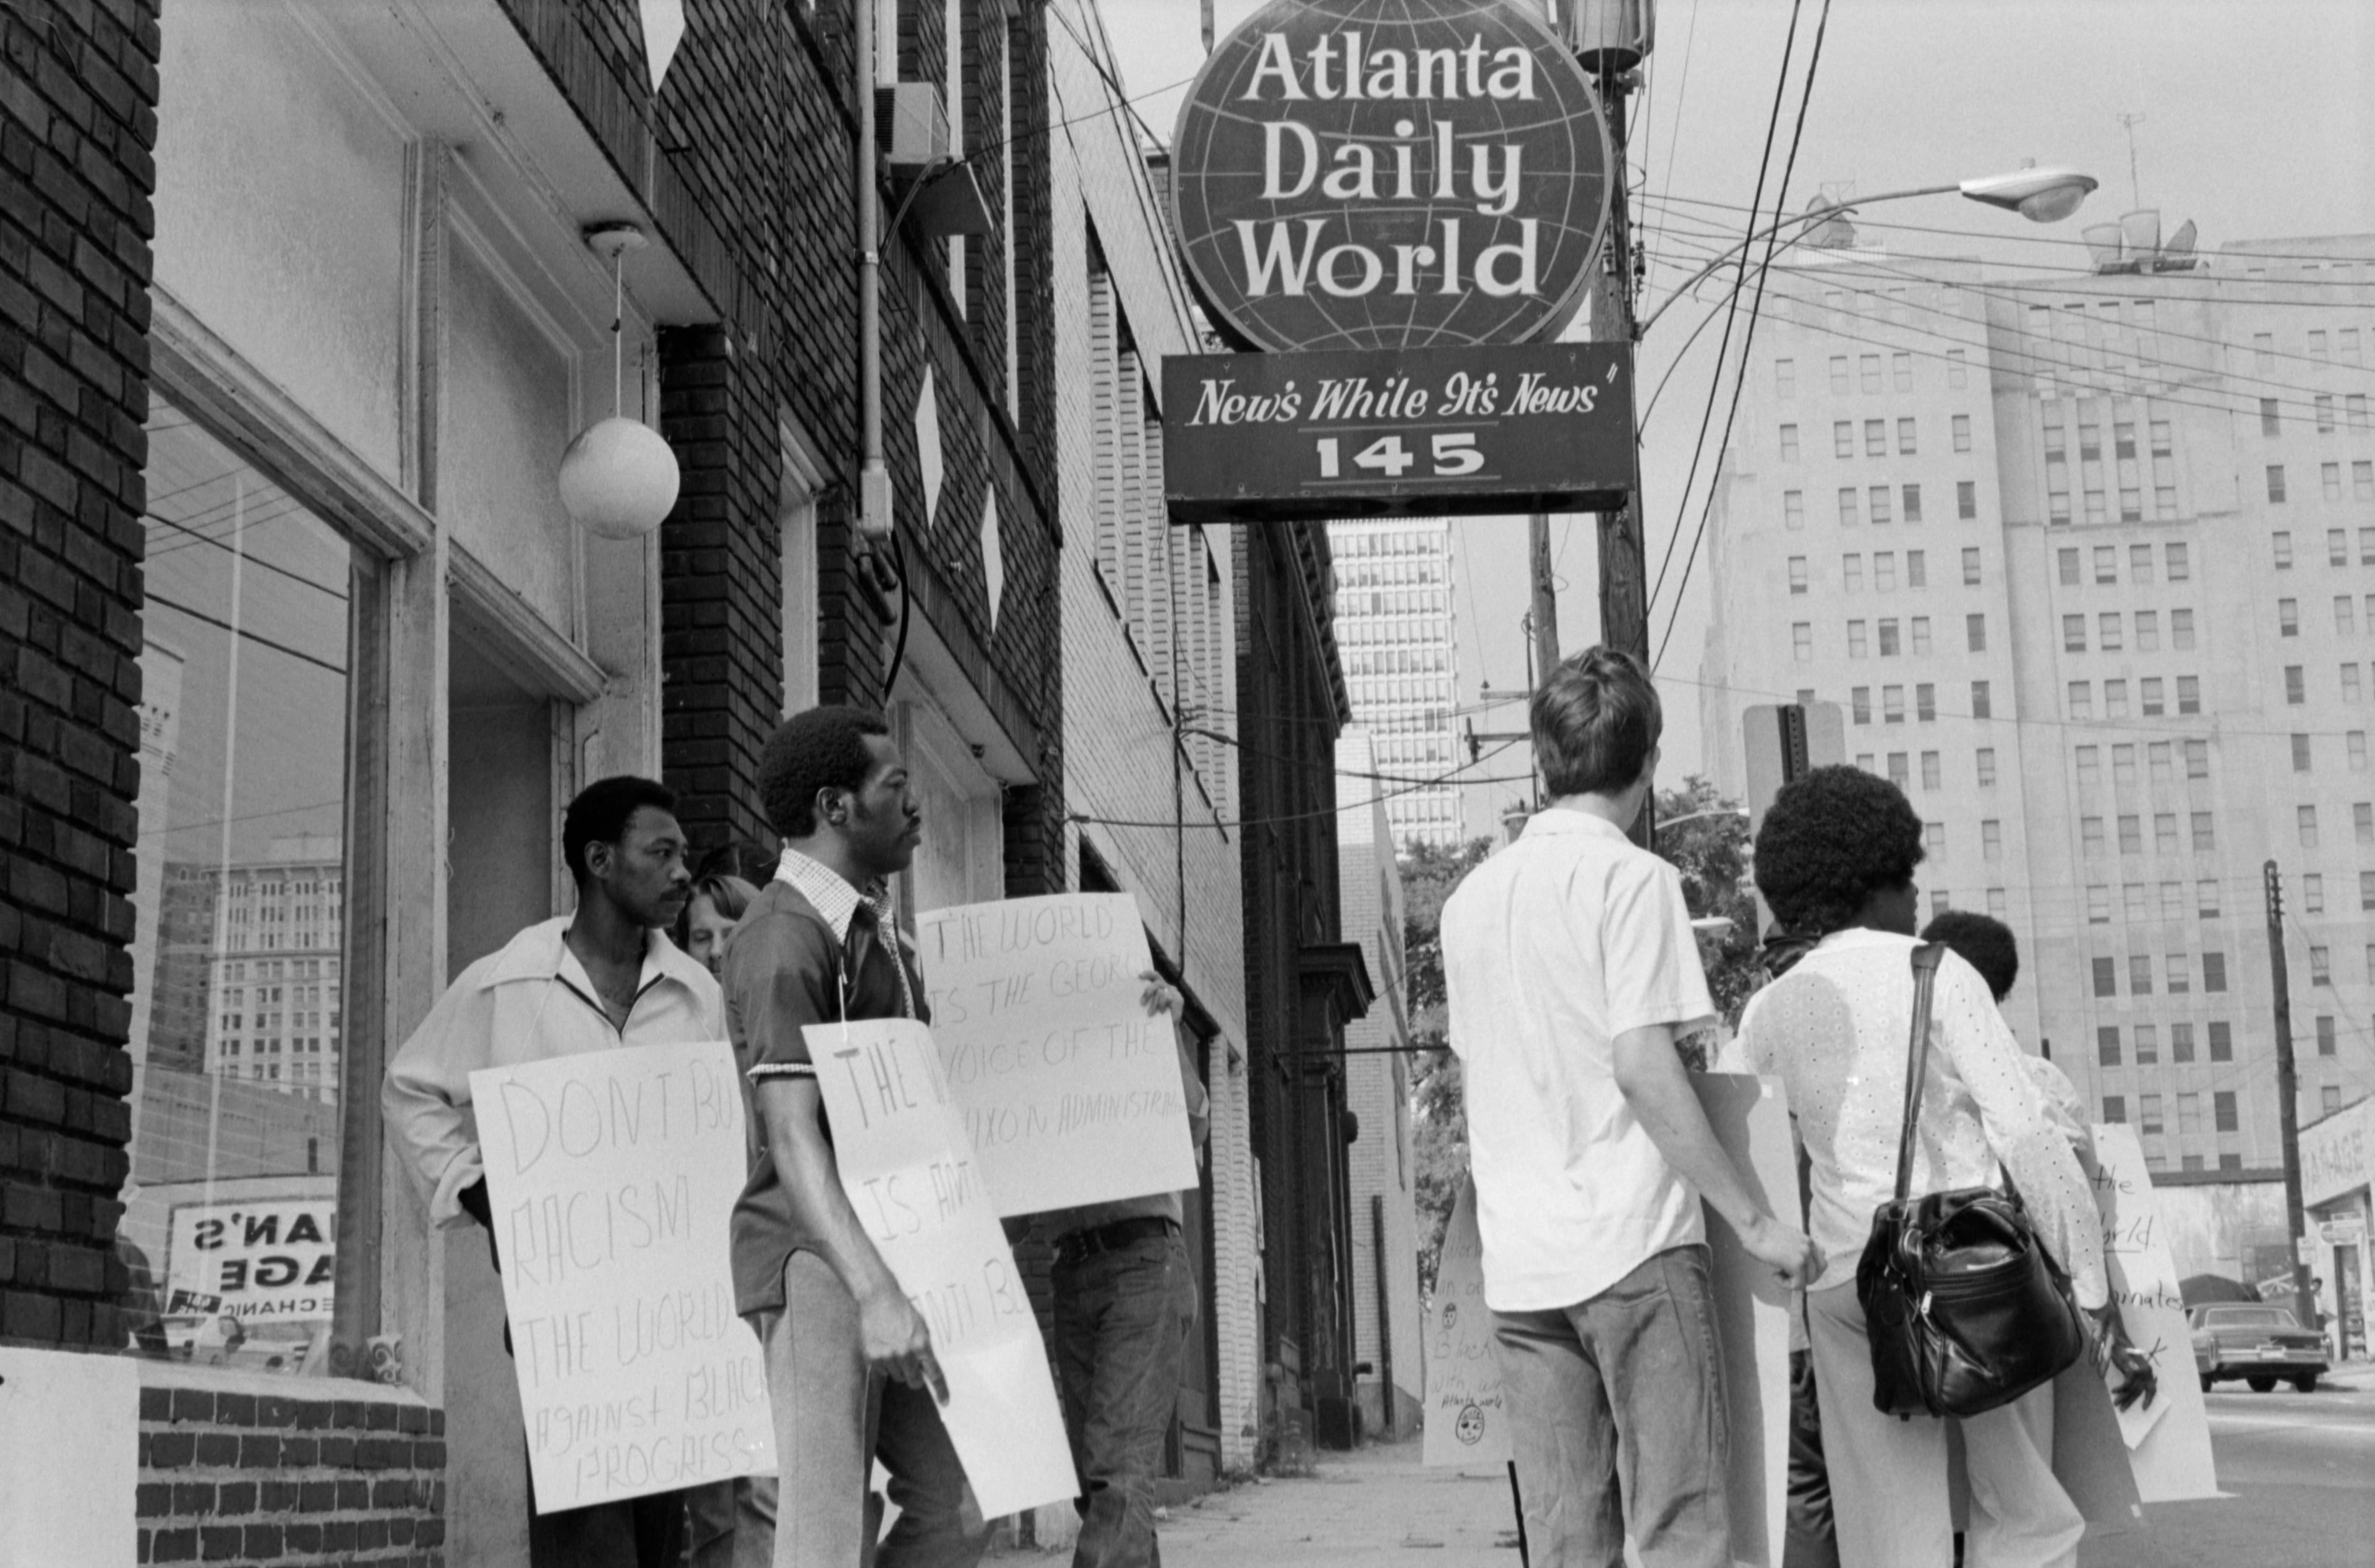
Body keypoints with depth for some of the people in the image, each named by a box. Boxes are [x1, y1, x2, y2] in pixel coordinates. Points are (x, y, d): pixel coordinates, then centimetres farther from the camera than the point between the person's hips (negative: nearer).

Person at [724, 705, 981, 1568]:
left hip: (888, 1251, 9)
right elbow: (792, 1135, -22)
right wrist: (876, 1294, -31)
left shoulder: (875, 927, 19)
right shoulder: (785, 938, -13)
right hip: (815, 1260, -9)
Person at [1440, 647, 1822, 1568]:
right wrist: (1754, 1220, -12)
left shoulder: (1471, 897, 14)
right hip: (1632, 1246, -6)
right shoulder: (1631, 877, -6)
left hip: (1517, 1265, 6)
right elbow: (1643, 1068, -15)